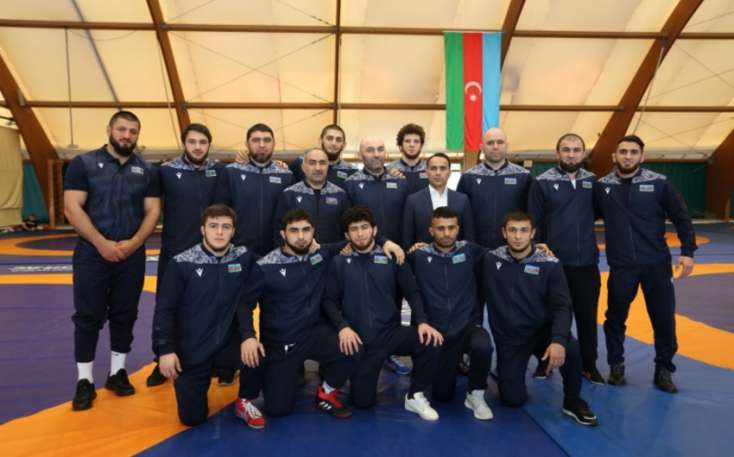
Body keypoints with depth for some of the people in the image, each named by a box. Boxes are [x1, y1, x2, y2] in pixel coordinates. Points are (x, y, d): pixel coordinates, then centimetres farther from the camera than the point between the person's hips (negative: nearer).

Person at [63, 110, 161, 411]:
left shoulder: (146, 171, 7)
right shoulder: (83, 163, -1)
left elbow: (152, 211, 3)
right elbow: (72, 209, -8)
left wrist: (133, 243, -13)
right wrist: (102, 244, -17)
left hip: (132, 256, 3)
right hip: (91, 255, -2)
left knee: (125, 316, 10)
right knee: (88, 317, 3)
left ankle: (117, 373, 25)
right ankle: (85, 382, 14)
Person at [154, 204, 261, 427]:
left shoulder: (244, 258, -6)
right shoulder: (181, 264, -12)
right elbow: (164, 310, -7)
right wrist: (166, 351, -10)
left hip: (229, 343, 1)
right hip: (191, 351, -1)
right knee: (192, 417, 0)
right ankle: (193, 383, 34)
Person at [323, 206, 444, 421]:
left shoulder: (391, 258, 2)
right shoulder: (339, 263, 3)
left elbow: (412, 292, -2)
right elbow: (329, 300, 0)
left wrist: (422, 321, -17)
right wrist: (343, 327, -17)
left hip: (391, 332, 0)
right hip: (359, 339, 0)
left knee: (429, 340, -28)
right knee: (362, 401, -1)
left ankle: (415, 396, -5)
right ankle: (364, 376, 34)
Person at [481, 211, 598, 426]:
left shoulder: (550, 265, -9)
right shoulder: (490, 260, -6)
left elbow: (562, 307, -15)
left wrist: (558, 340, -29)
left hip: (542, 331, 0)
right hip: (508, 338, 0)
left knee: (570, 349, -31)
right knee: (513, 399, -6)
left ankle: (572, 401, -3)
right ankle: (506, 371, 29)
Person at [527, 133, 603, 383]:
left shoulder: (592, 181, 5)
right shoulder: (542, 182, -5)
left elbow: (597, 212, 17)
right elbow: (533, 222, -4)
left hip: (586, 262, 3)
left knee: (587, 316, 12)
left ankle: (589, 365, 28)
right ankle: (545, 362, 26)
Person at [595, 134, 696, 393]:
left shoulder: (658, 183, -3)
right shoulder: (602, 186, -2)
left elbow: (681, 217, 1)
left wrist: (687, 252, -4)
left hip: (657, 264, 0)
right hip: (621, 266, 0)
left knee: (664, 318, 6)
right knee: (615, 318, 9)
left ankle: (664, 370, 24)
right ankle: (616, 365, 28)